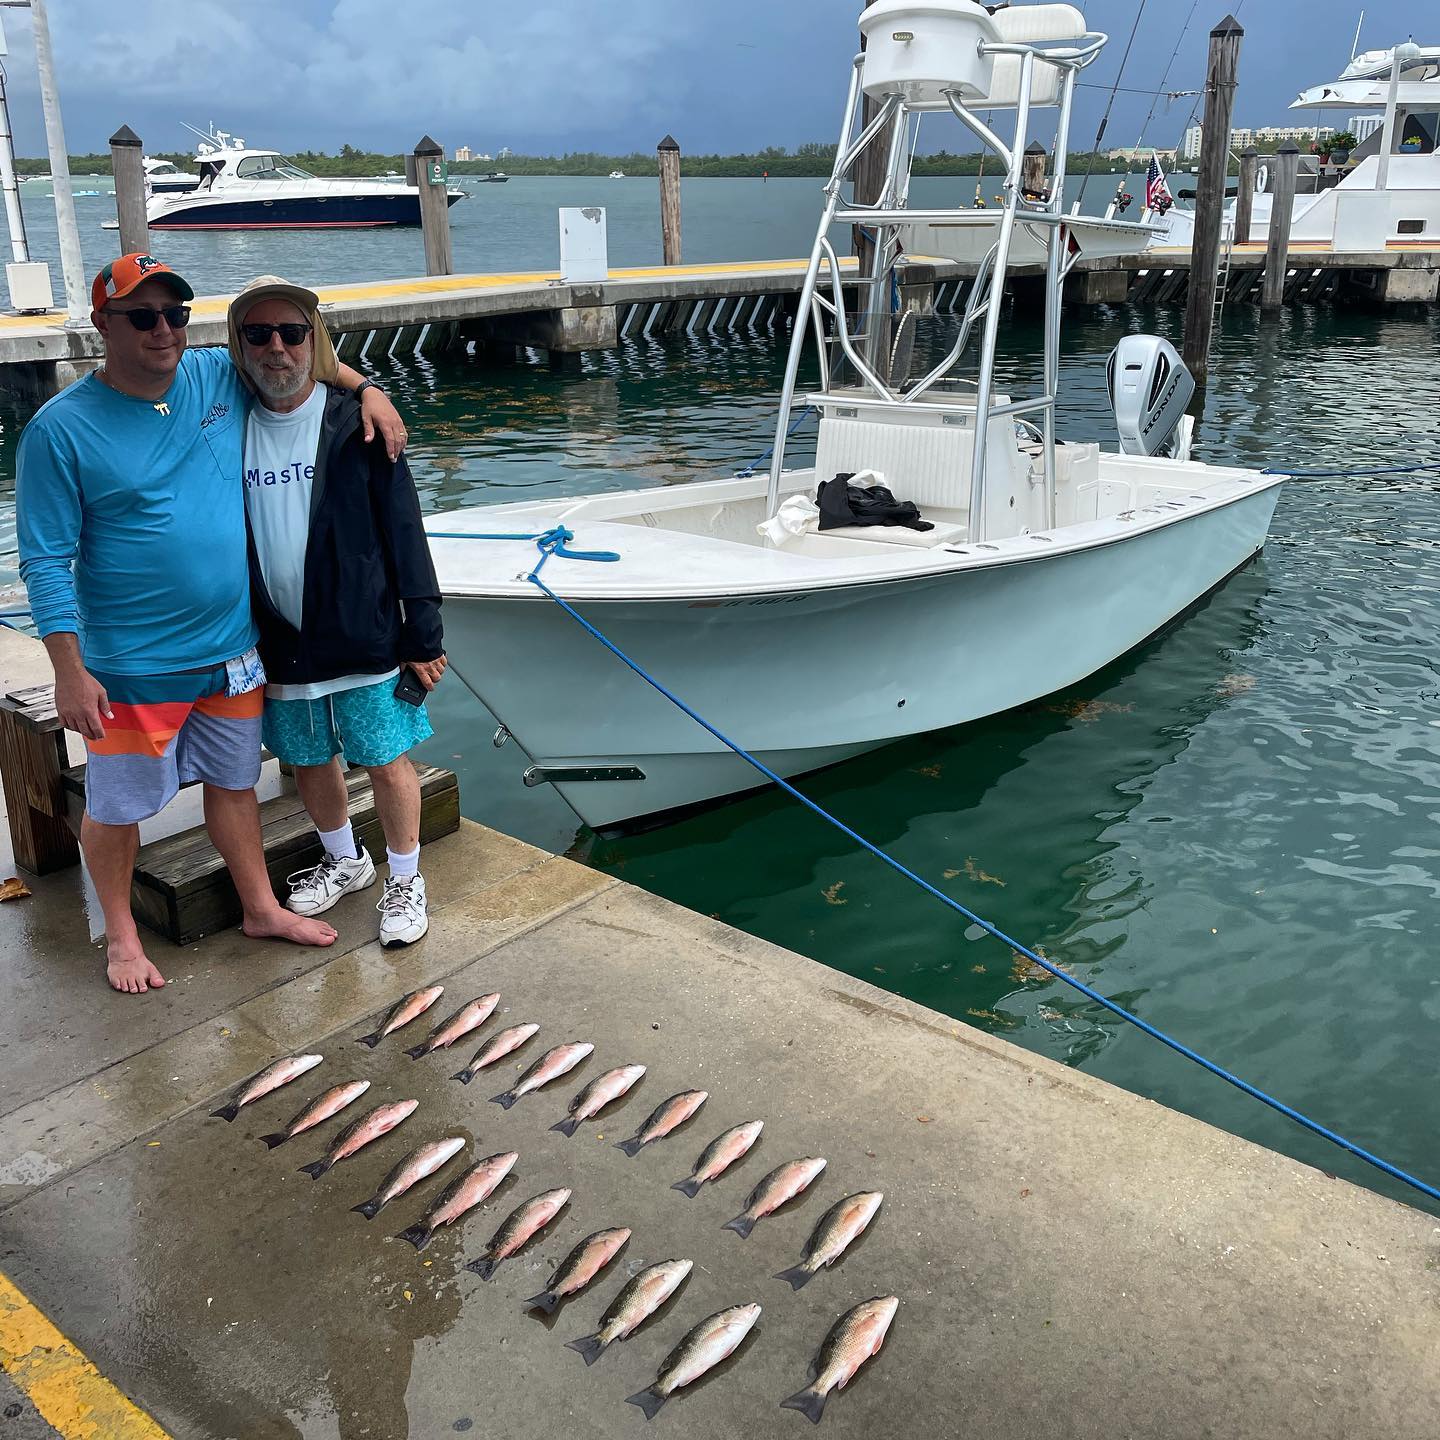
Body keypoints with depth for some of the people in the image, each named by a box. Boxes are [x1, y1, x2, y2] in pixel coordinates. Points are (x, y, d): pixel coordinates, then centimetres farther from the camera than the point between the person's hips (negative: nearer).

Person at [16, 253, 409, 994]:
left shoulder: (221, 377, -1)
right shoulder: (61, 428, -13)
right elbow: (45, 561, -12)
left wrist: (364, 391, 1)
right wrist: (70, 672, -16)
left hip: (232, 646, 4)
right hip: (131, 664, -4)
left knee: (234, 780, 19)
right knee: (118, 805, 9)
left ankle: (262, 908, 36)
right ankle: (120, 933, 31)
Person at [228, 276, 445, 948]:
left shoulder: (356, 426, -7)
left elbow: (404, 533, -6)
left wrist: (423, 637, -8)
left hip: (366, 637, -3)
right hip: (280, 645, 4)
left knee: (387, 762, 4)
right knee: (310, 762, 17)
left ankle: (405, 878, 25)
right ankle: (343, 861, 41)